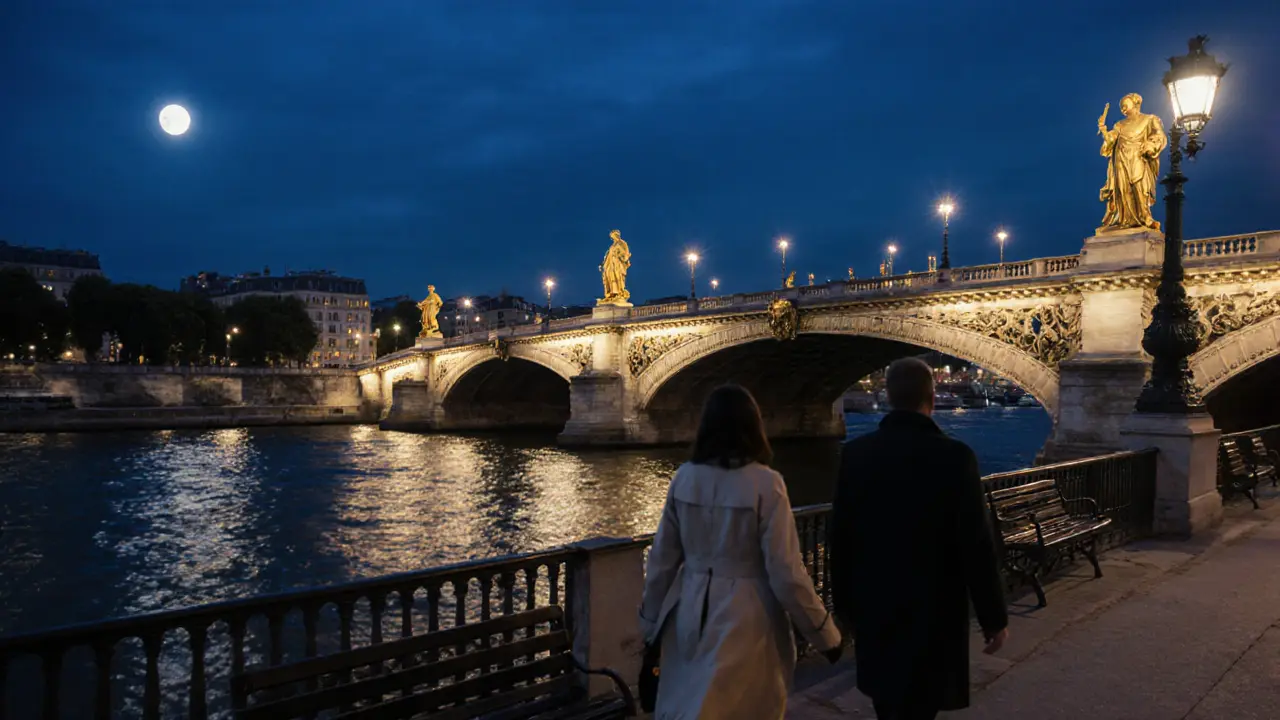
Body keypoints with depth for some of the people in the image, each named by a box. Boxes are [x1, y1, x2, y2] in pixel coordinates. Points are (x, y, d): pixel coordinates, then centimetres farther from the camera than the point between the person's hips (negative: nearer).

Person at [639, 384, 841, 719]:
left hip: (690, 616, 4)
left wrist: (651, 623, 16)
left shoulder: (684, 478, -3)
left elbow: (662, 559, 4)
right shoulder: (765, 483, -15)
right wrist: (825, 633, -2)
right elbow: (786, 573, -14)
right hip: (743, 620, -3)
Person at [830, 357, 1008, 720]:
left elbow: (839, 538, 1)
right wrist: (994, 617, -2)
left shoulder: (855, 452, -5)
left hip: (873, 607, 4)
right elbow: (976, 545, -14)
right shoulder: (954, 456, -16)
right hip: (932, 612, -4)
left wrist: (845, 604, 13)